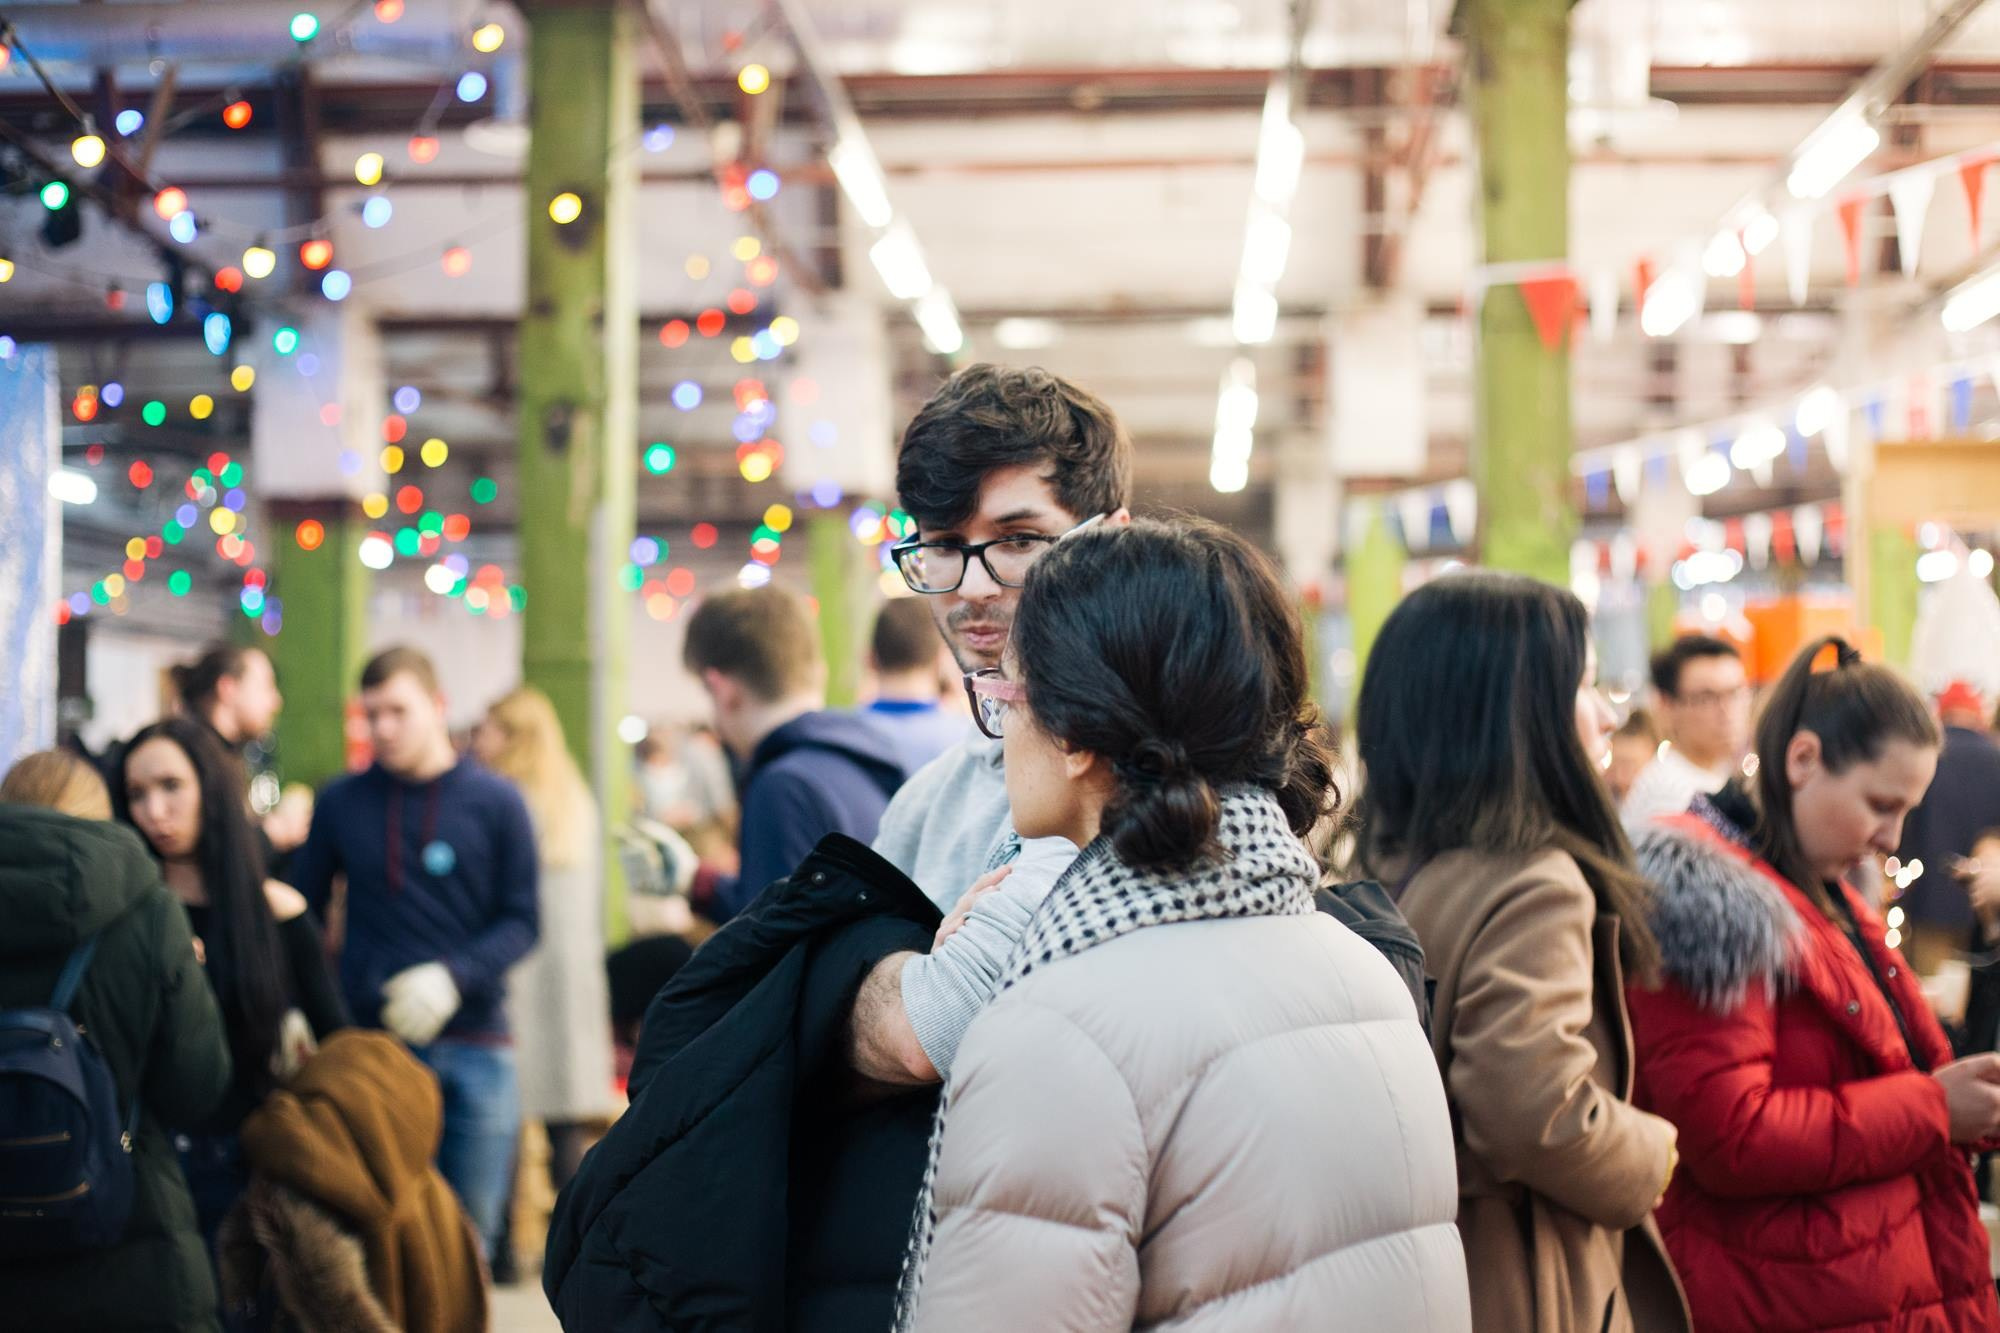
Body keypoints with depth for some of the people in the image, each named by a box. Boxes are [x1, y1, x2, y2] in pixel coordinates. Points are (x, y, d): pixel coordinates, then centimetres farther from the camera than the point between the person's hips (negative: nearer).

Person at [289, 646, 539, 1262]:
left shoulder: (495, 802, 2)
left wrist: (452, 977, -16)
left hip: (476, 1046, 0)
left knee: (471, 1230, 5)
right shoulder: (340, 802, 6)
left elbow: (522, 920, 0)